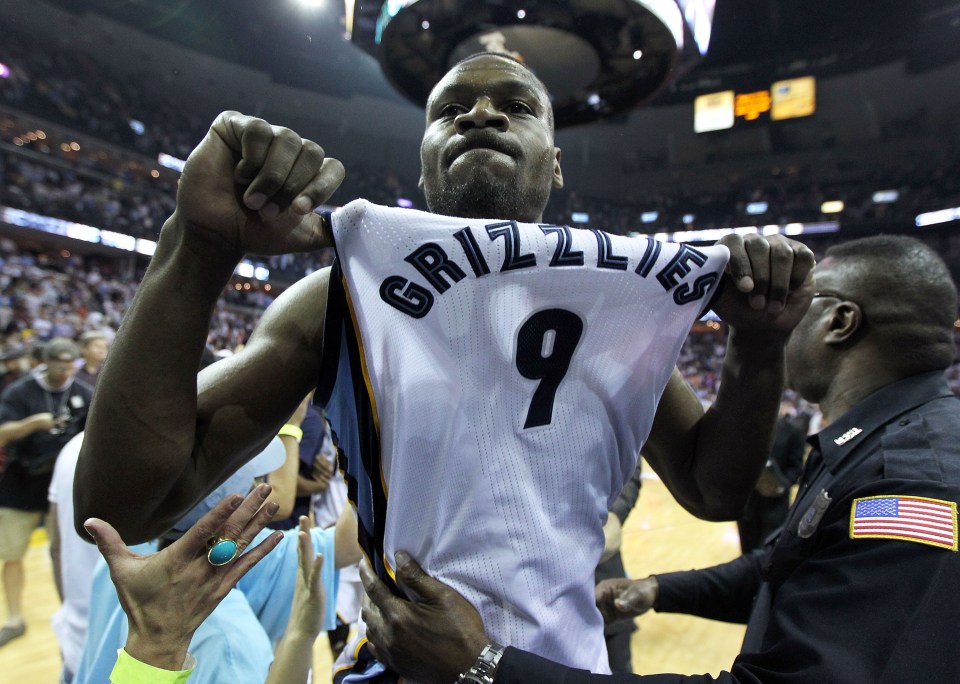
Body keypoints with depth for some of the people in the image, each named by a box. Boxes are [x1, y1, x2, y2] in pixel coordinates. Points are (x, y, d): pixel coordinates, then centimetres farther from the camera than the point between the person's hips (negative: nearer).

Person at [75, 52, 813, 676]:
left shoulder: (615, 300, -5)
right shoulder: (348, 294, -13)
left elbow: (714, 491, 4)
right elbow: (118, 508, -18)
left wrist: (759, 348, -14)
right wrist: (201, 246, -31)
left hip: (577, 661, 3)